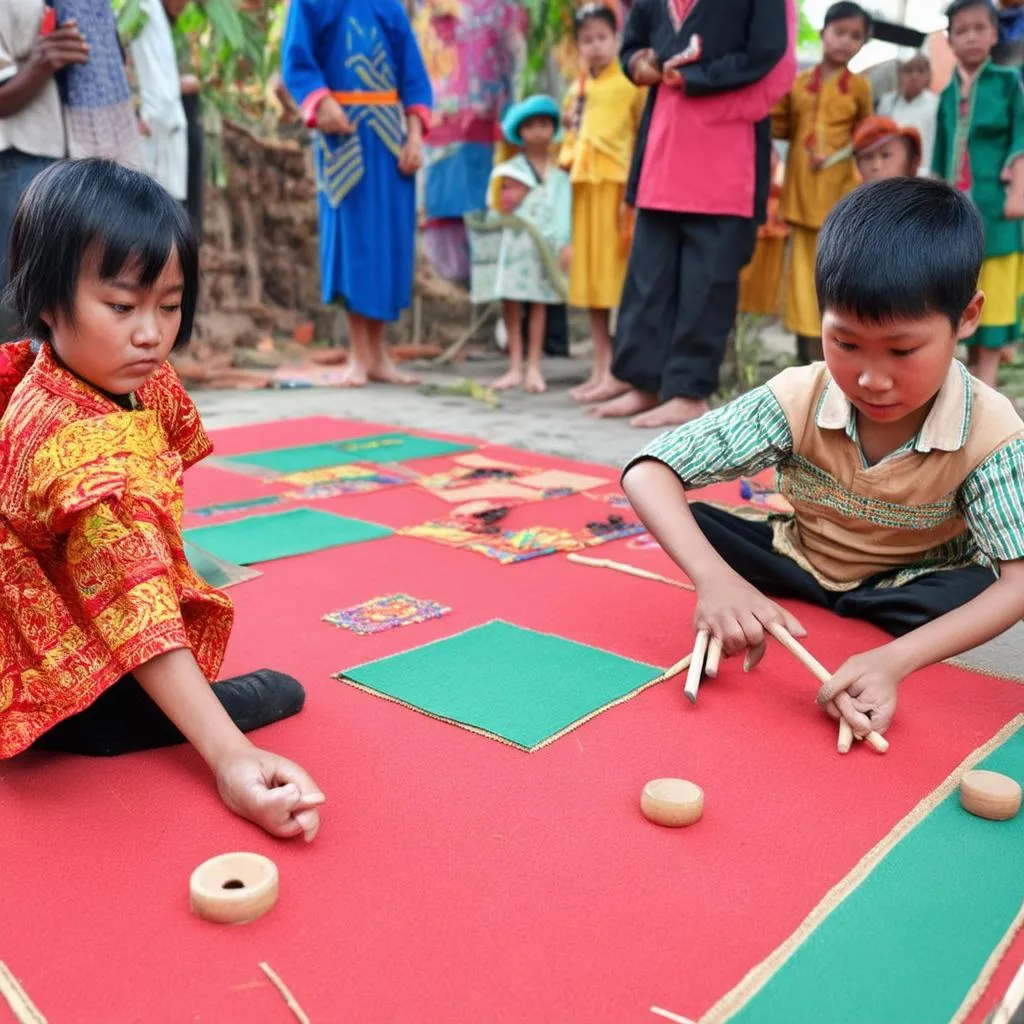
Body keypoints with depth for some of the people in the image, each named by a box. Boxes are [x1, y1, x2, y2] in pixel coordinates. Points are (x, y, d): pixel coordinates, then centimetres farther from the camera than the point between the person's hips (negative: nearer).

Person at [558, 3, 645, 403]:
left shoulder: (632, 82, -2)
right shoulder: (577, 88, 17)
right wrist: (566, 167, 8)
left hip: (619, 185, -7)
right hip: (584, 187, 7)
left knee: (619, 275, -6)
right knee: (590, 277, 8)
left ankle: (619, 370, -1)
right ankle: (601, 368, 16)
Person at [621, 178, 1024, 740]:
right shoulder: (798, 400, -25)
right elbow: (647, 472, -31)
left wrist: (896, 659, -49)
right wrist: (714, 578, -50)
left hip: (912, 588, 0)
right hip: (802, 565, 1)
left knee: (974, 589, -34)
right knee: (687, 519, -22)